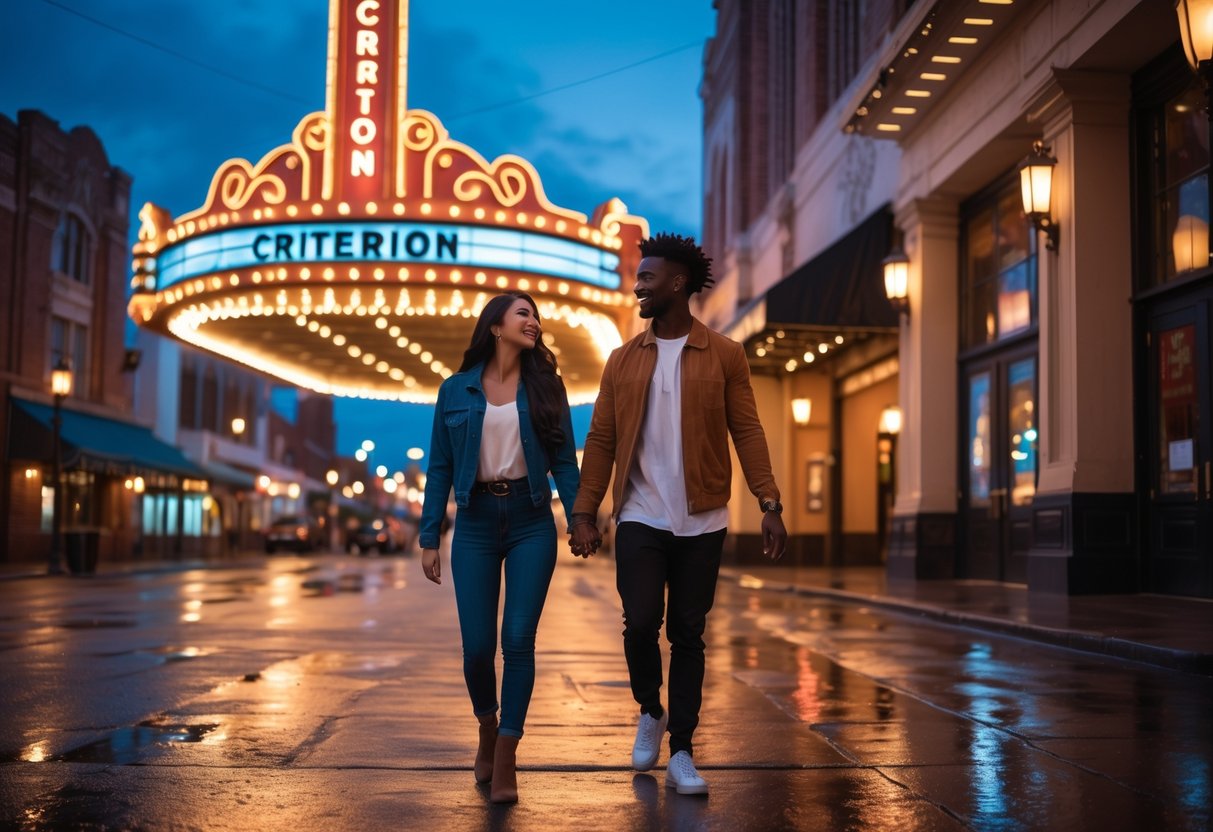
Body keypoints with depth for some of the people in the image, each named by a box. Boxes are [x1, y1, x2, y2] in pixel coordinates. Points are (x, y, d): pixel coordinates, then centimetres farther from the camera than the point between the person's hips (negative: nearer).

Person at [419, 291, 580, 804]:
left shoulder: (545, 386, 6)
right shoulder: (456, 390, 4)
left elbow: (564, 462, 4)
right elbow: (439, 468, 5)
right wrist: (429, 537, 1)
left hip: (531, 522, 0)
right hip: (476, 523, 0)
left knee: (518, 639, -6)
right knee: (477, 645, 0)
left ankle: (504, 760, 5)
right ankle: (487, 729, 30)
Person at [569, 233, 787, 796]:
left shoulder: (724, 357, 2)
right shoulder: (623, 360, 6)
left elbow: (747, 432, -1)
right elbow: (600, 440, 6)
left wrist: (769, 504, -9)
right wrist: (584, 512, 0)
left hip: (701, 522, -1)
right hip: (640, 518, 1)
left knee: (688, 634, 4)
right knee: (641, 622, -8)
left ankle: (681, 755, 13)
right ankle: (650, 712, 21)